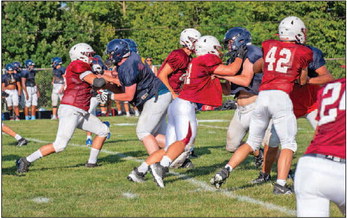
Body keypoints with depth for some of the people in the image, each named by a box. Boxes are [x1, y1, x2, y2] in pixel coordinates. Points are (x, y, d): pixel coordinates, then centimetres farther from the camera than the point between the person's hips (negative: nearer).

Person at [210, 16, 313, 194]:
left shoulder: (268, 46, 13)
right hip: (281, 96, -4)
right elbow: (302, 81, 17)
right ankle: (280, 184, -6)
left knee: (252, 142, 16)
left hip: (262, 95, 4)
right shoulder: (302, 52, 5)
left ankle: (225, 171, 3)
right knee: (288, 144, 4)